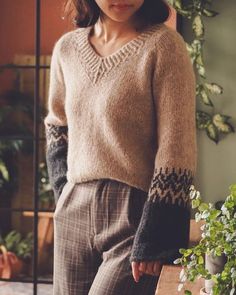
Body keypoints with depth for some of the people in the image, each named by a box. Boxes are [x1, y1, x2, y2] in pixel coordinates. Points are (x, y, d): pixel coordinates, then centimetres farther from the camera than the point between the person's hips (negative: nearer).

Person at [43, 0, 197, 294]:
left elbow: (177, 151, -12)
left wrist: (153, 240, -15)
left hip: (136, 214, -5)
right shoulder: (67, 48, 8)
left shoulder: (163, 44, -9)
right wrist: (64, 192, 15)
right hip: (75, 213, 5)